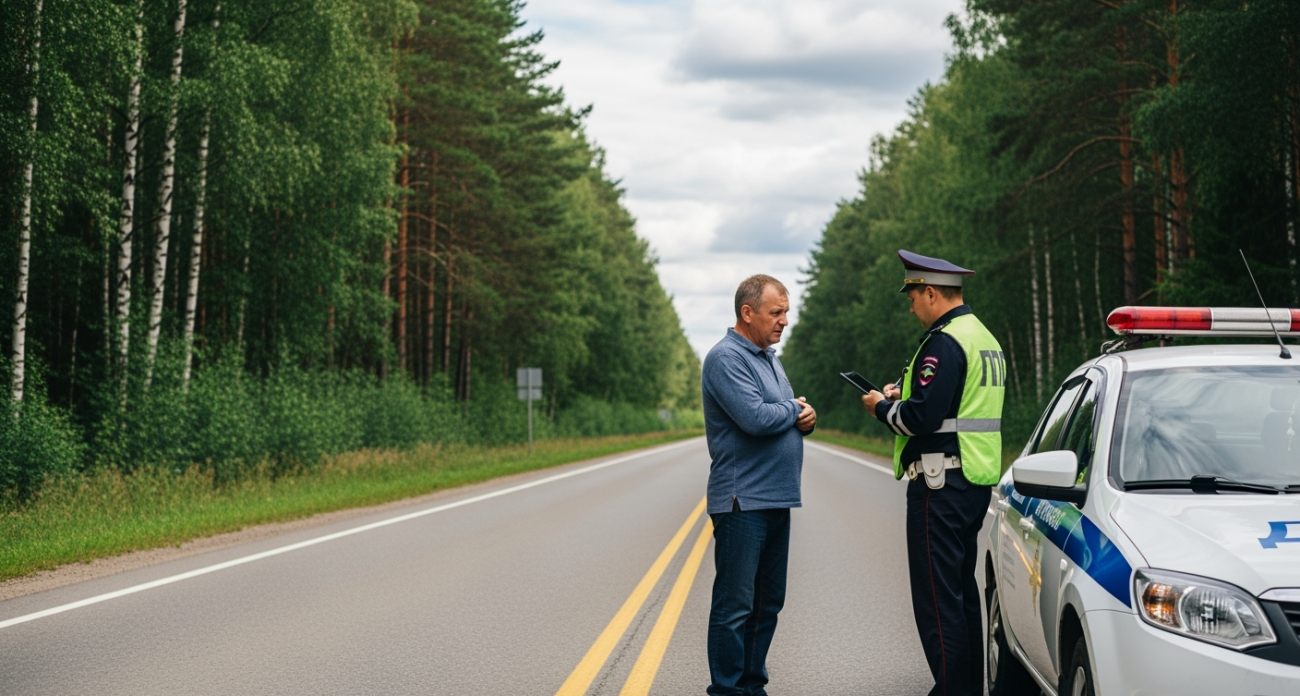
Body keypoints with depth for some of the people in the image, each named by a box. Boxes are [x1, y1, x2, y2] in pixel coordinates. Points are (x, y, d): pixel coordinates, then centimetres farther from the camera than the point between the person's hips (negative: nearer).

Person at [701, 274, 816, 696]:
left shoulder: (769, 358, 17)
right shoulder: (727, 358, -13)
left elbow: (789, 417, 21)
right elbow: (755, 417, -24)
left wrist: (806, 419, -2)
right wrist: (794, 410, -6)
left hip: (776, 500, 9)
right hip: (743, 500, -9)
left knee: (768, 603, 13)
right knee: (736, 605, -5)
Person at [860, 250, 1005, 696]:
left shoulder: (944, 342, -16)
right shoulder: (985, 338, 17)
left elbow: (923, 416, -23)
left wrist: (882, 408, -5)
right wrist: (902, 396, 16)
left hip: (942, 485, -11)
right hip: (976, 481, 11)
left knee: (937, 597, -7)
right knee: (962, 590, 18)